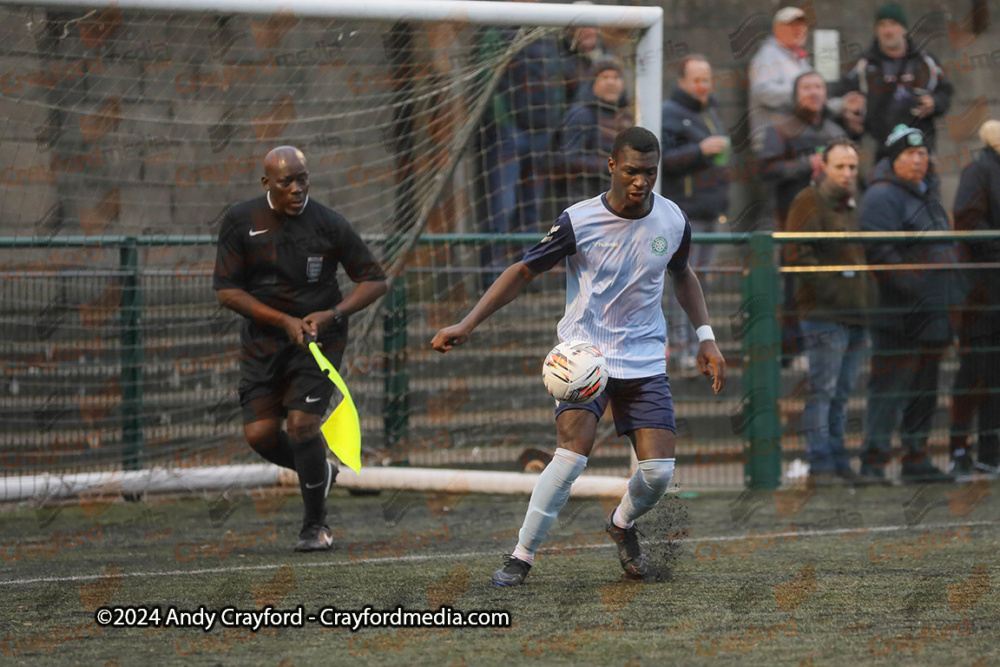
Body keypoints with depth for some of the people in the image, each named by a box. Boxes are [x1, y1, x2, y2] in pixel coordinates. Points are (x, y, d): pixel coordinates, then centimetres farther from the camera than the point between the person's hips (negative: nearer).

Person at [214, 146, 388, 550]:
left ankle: (316, 524, 3)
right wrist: (285, 321, -16)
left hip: (318, 338, -2)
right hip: (263, 341, 2)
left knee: (301, 424, -16)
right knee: (259, 434, -8)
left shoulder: (328, 225, -9)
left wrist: (333, 314, -19)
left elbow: (374, 281, -3)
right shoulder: (241, 222, -6)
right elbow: (226, 291, -7)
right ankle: (320, 472, 25)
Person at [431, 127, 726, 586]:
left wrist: (705, 338, 14)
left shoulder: (672, 221, -1)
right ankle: (522, 555, -11)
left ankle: (623, 526, 27)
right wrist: (466, 325, -12)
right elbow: (523, 272, -5)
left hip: (645, 361, 3)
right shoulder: (579, 222, -13)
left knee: (659, 471, -8)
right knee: (573, 453, -24)